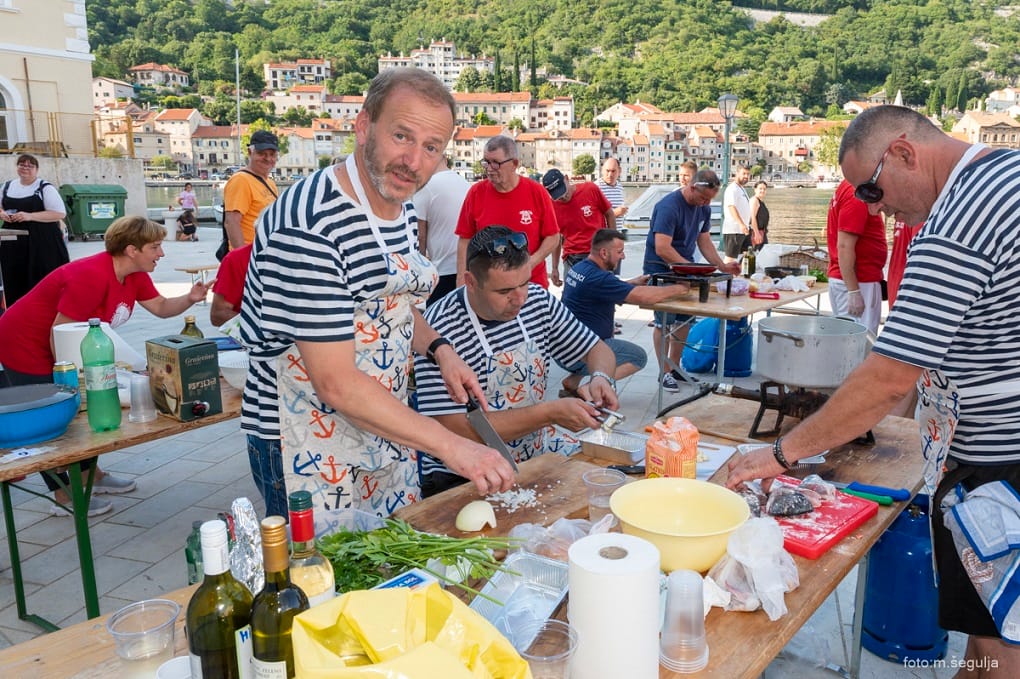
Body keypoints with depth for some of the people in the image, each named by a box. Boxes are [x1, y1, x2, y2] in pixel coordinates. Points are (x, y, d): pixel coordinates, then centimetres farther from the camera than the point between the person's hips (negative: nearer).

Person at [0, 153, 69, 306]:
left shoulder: (45, 188, -5)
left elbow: (60, 213, -12)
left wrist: (30, 216, -19)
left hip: (42, 242, -5)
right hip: (14, 241, 5)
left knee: (42, 281, -6)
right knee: (15, 282, 8)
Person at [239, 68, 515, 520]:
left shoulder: (400, 208, 2)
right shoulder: (308, 228, -26)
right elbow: (337, 384, -28)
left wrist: (439, 348, 1)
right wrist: (451, 446, -25)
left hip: (386, 430, 9)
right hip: (311, 453, -8)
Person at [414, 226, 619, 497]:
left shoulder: (538, 300, 0)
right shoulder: (441, 330, -20)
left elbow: (598, 350, 12)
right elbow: (457, 430, -24)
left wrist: (601, 378, -12)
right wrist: (550, 413, -25)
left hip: (535, 460, 7)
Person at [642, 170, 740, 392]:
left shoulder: (703, 209, 5)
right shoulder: (669, 207, -22)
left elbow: (704, 242, 10)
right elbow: (662, 249, -28)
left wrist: (722, 266, -4)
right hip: (660, 270, -8)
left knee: (684, 320, 8)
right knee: (665, 321, -6)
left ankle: (674, 367, 21)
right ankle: (664, 373, 5)